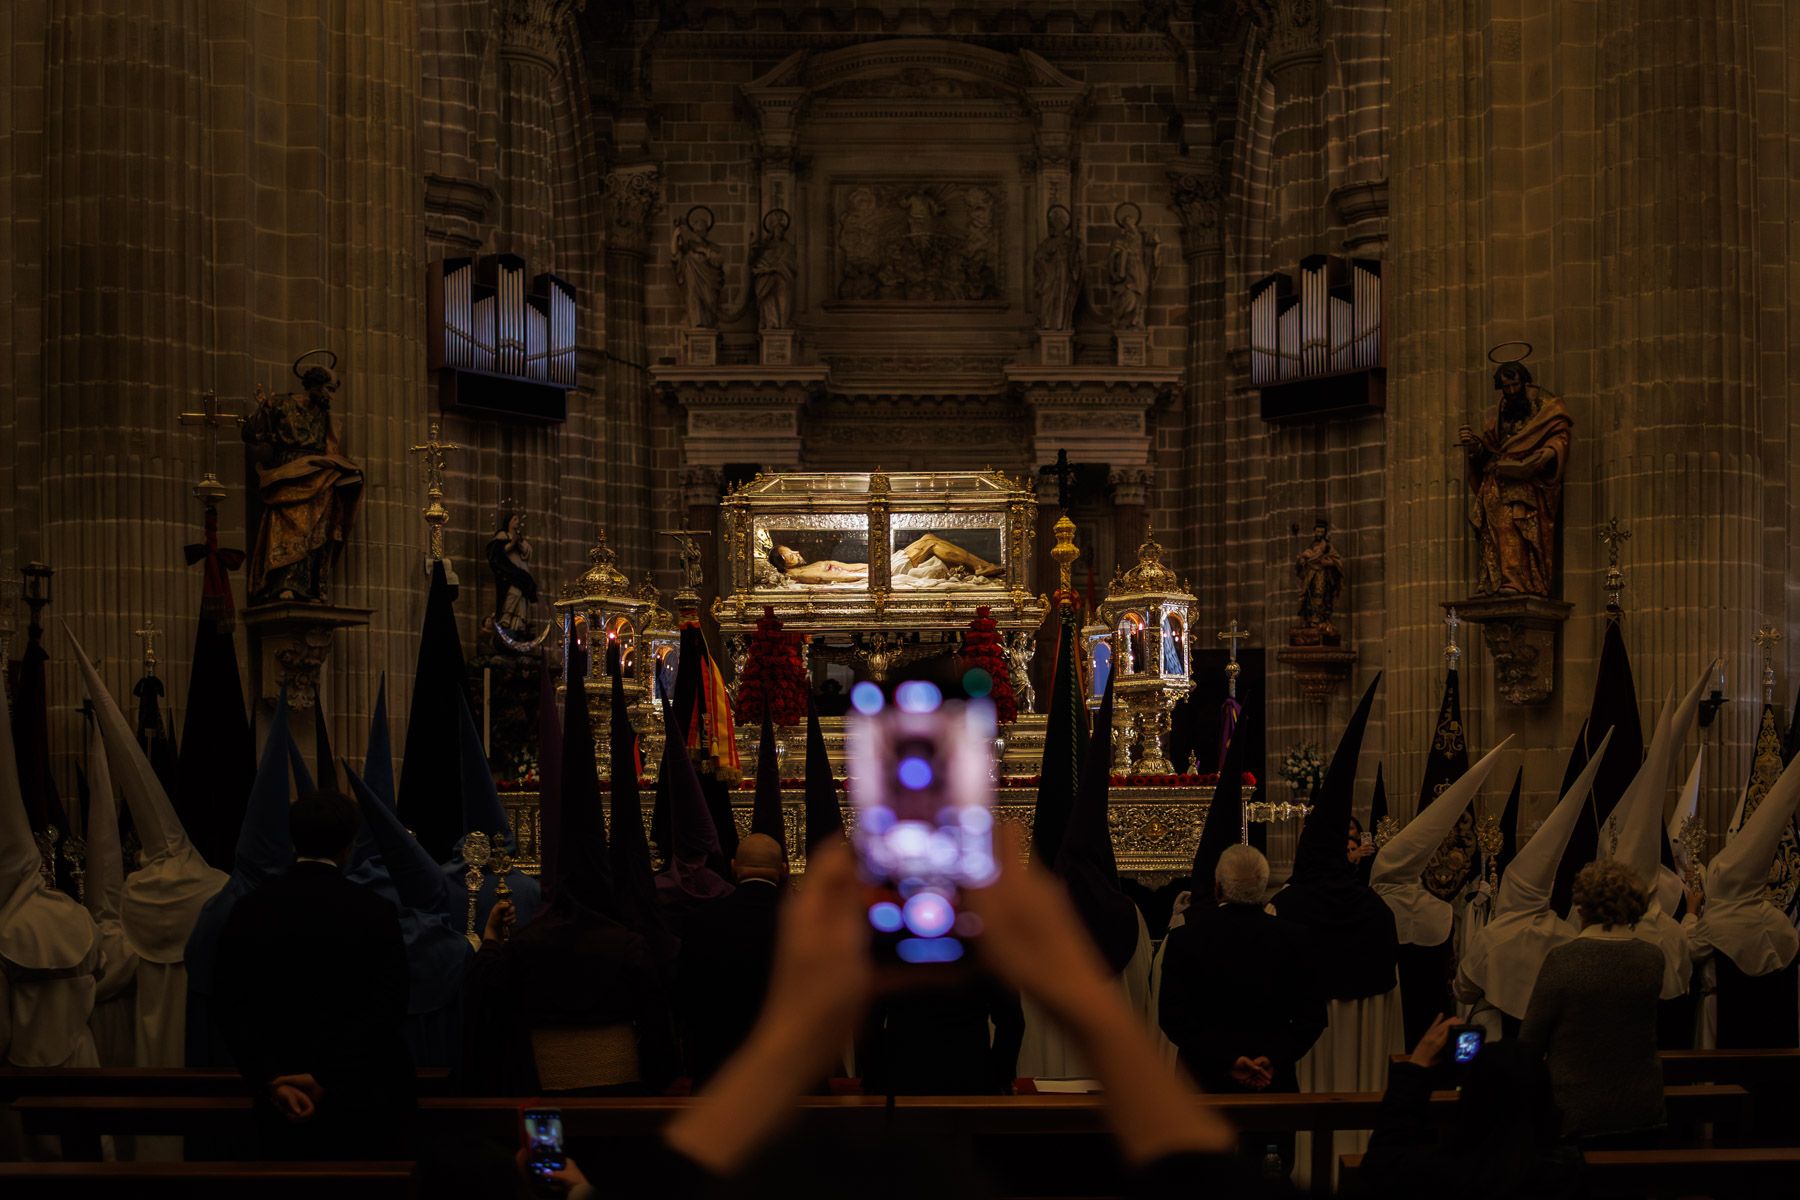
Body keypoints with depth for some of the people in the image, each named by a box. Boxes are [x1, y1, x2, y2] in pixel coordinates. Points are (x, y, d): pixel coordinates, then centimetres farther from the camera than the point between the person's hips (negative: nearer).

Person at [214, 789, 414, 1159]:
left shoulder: (248, 911, 1)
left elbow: (235, 1010, -5)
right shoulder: (374, 912, -8)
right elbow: (385, 1010, -14)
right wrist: (327, 1079, -16)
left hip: (283, 1102, 3)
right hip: (366, 1102, -2)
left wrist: (271, 1081, -12)